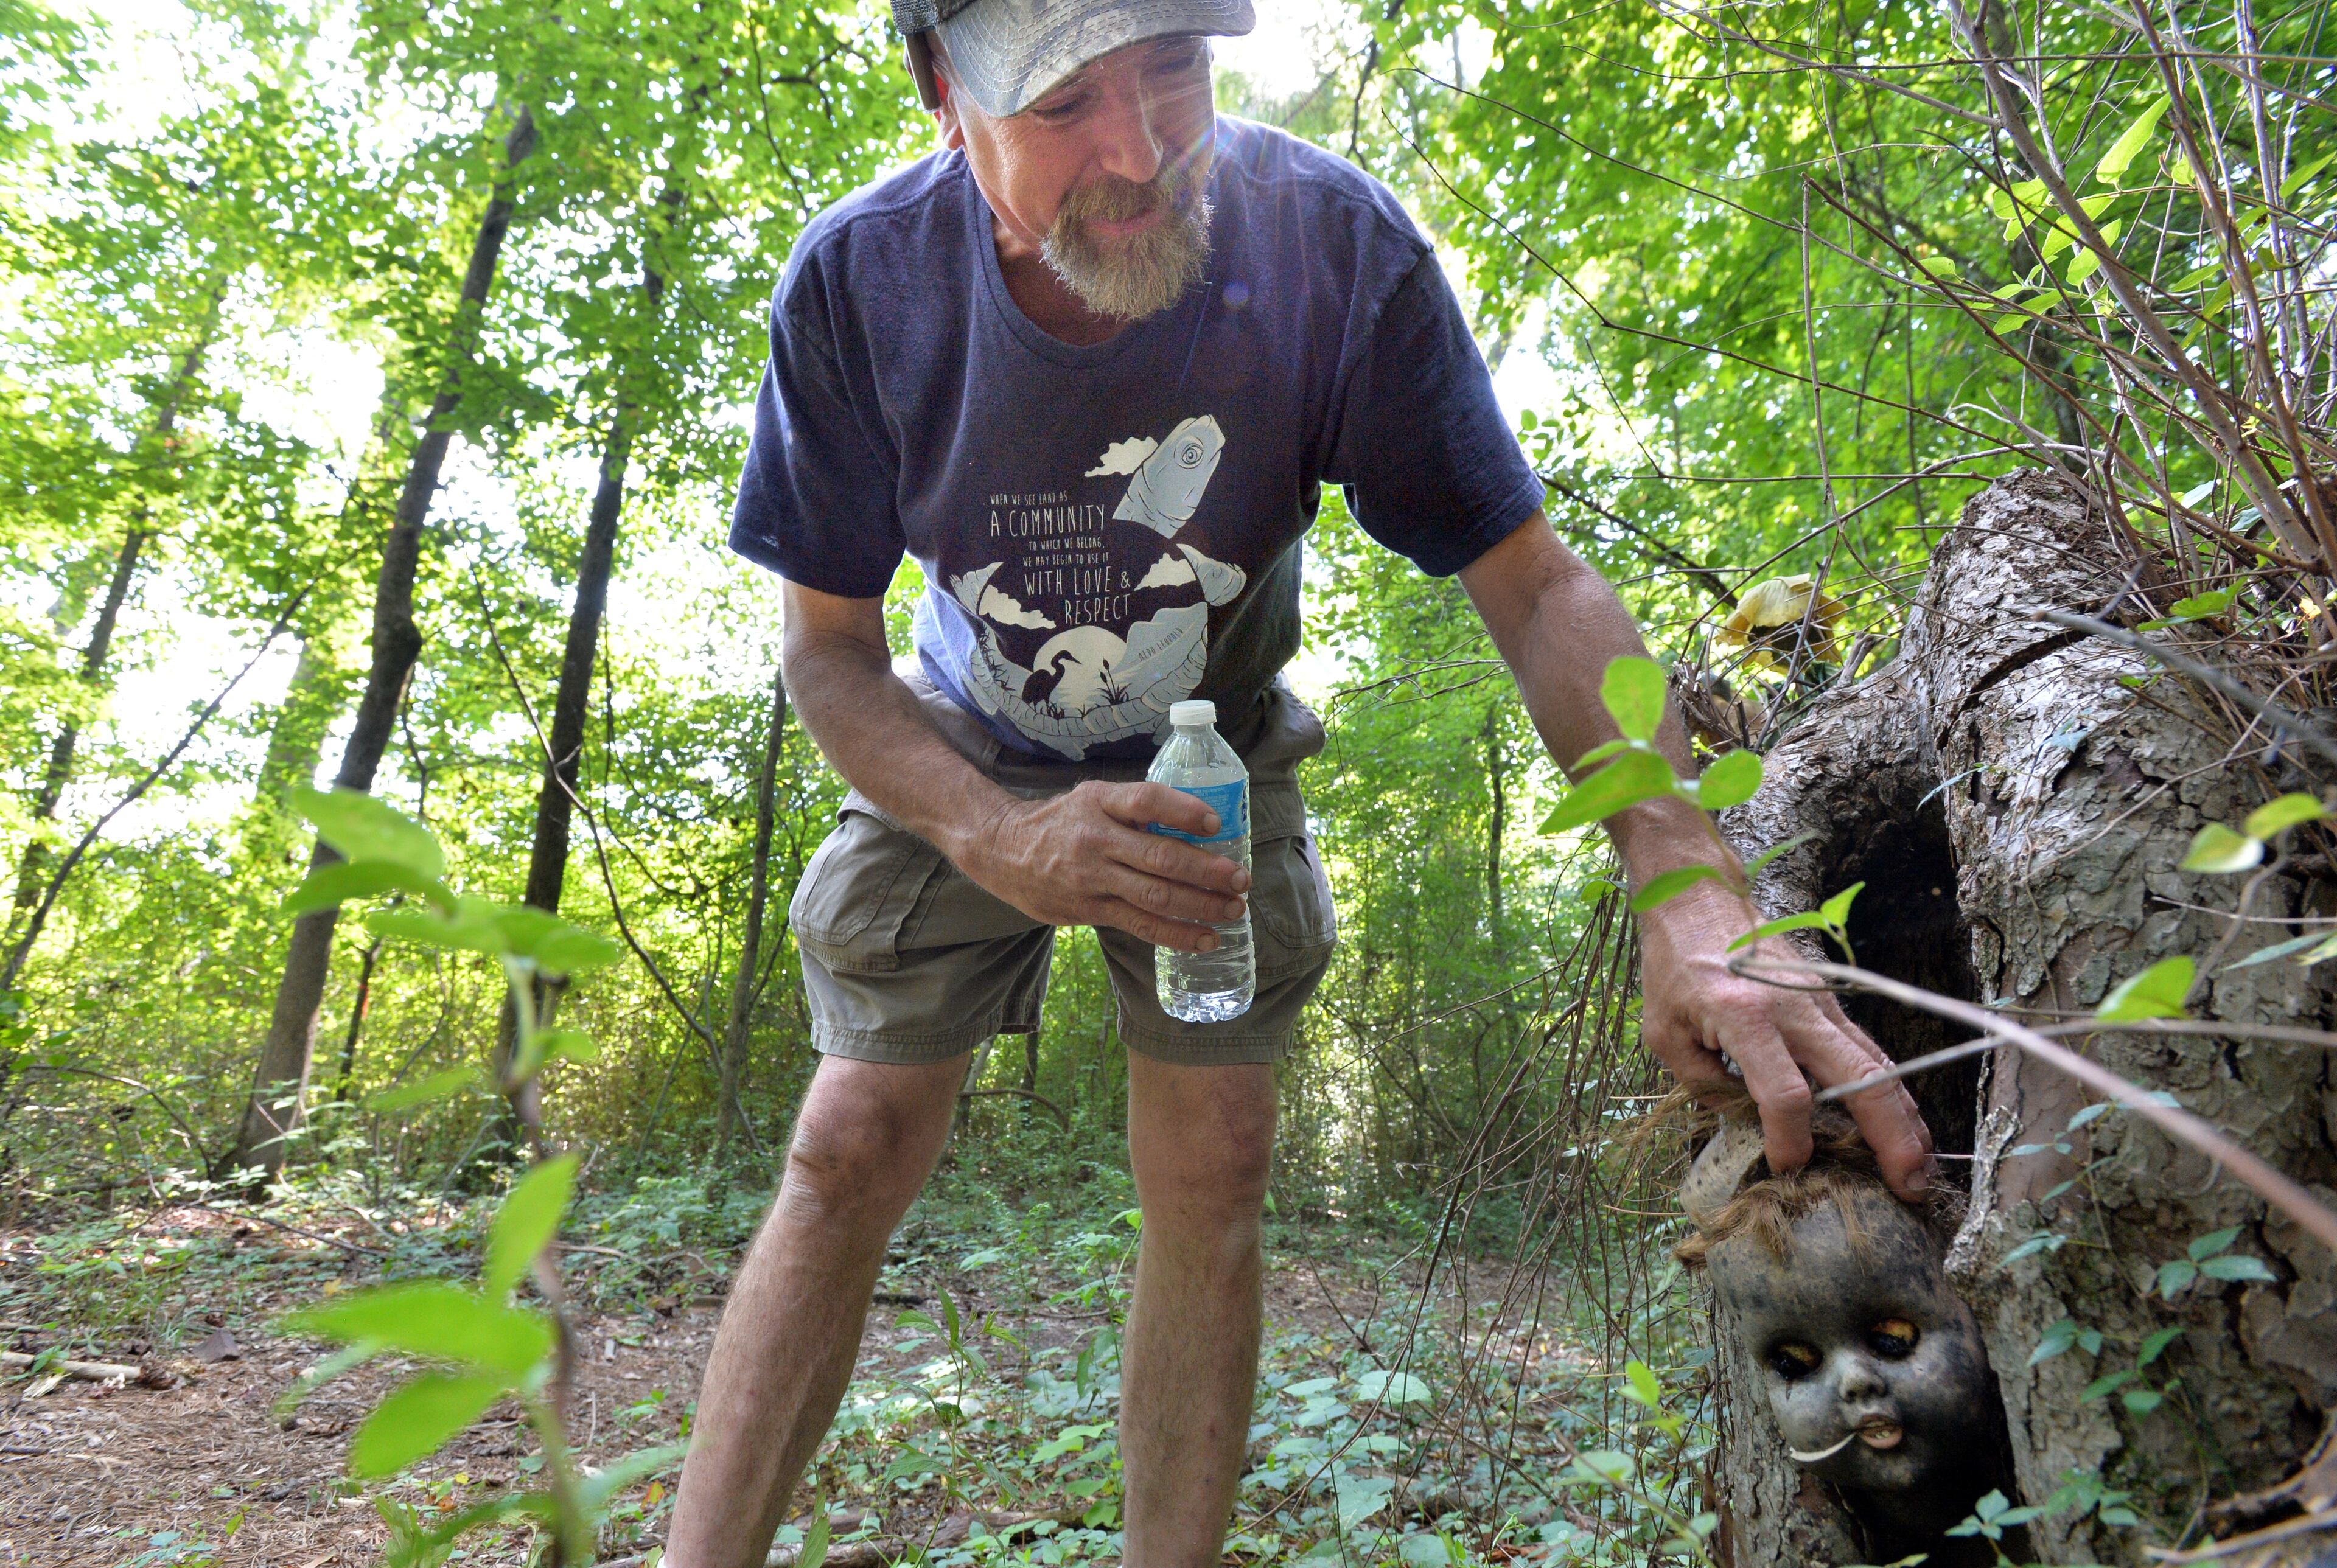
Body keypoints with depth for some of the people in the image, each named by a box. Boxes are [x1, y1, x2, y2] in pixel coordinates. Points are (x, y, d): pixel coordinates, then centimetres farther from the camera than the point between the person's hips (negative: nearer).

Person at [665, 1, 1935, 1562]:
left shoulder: (1335, 248, -26)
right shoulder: (860, 281, -22)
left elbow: (1539, 587, -23)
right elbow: (830, 648, -14)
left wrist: (1694, 903, -39)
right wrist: (1003, 841, -34)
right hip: (965, 769, 1)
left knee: (1212, 1175, -5)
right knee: (850, 1154, -4)